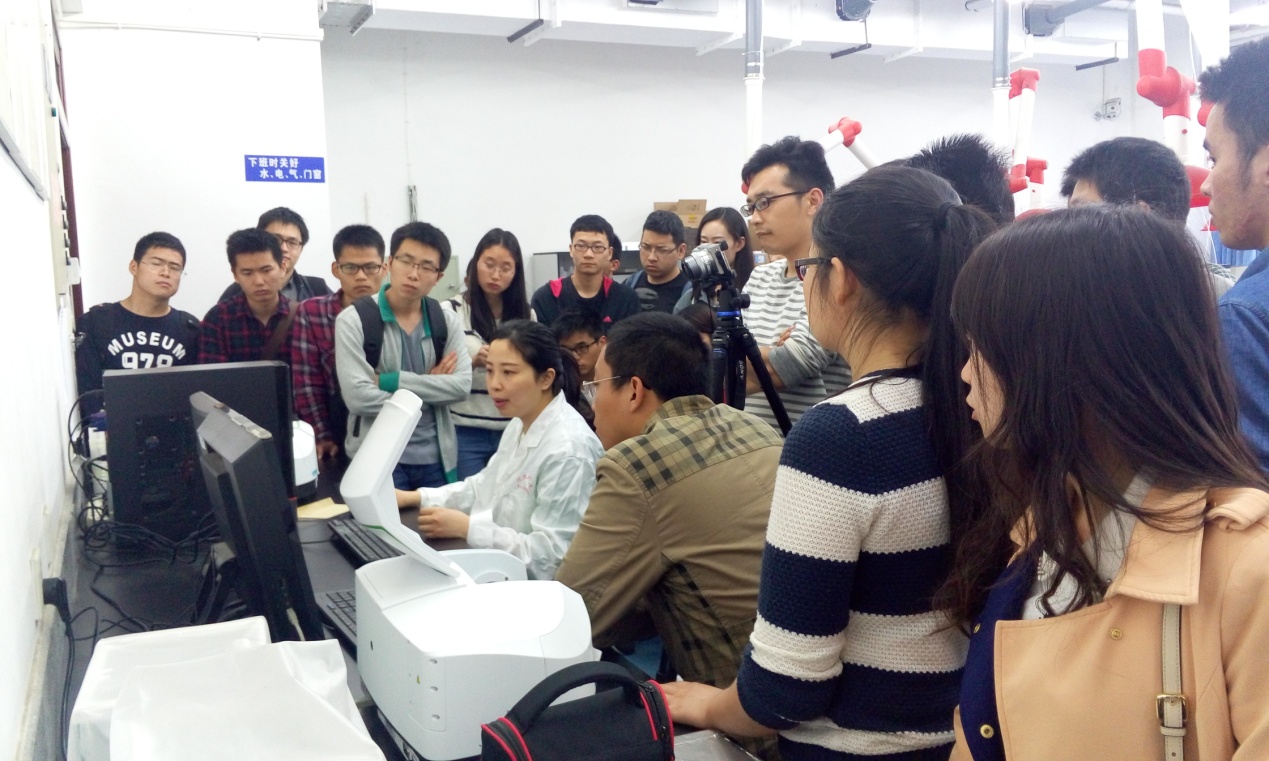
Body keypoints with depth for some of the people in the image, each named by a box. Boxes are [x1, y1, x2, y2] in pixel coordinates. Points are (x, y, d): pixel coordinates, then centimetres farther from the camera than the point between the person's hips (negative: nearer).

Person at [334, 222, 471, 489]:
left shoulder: (447, 321, 4)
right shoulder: (353, 321, -8)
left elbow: (462, 386, -10)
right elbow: (358, 397, -18)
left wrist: (391, 381, -17)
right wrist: (430, 388, -10)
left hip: (437, 458, 4)